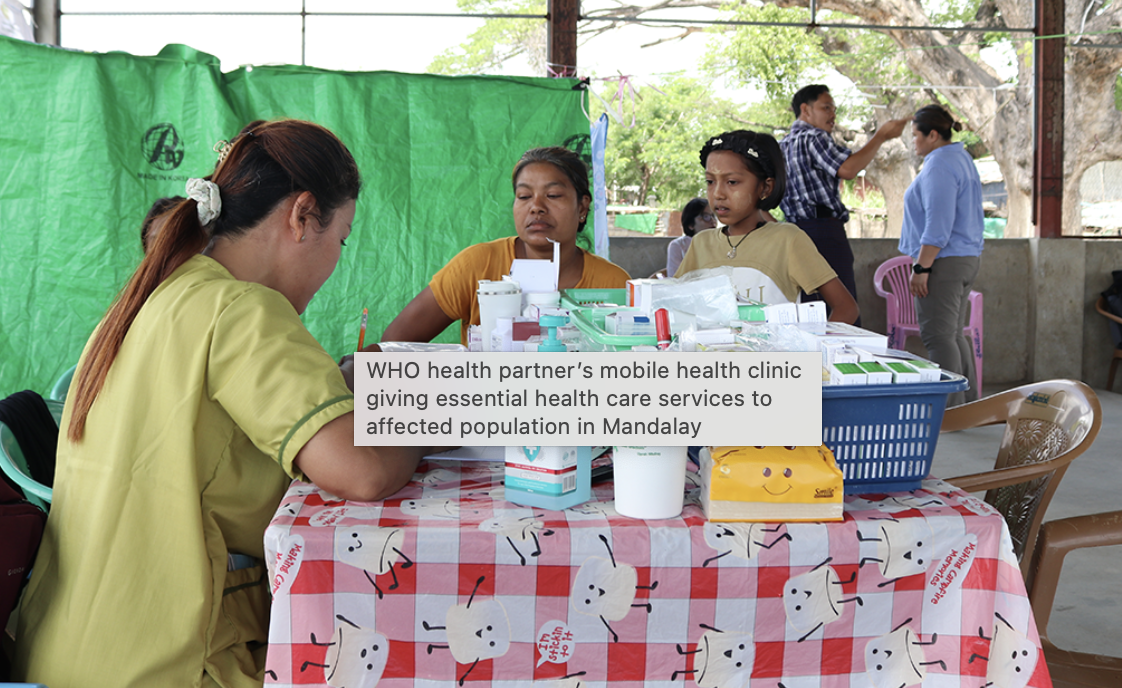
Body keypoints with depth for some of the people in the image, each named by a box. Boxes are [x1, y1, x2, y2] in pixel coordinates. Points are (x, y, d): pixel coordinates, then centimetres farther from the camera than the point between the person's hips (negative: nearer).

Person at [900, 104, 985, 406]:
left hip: (944, 261, -11)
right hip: (968, 257, 11)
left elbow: (938, 225, -22)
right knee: (954, 333, 15)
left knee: (938, 336, -8)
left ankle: (950, 407, -7)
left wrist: (921, 268, -21)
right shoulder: (963, 158, 18)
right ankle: (968, 400, 18)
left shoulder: (939, 167, -16)